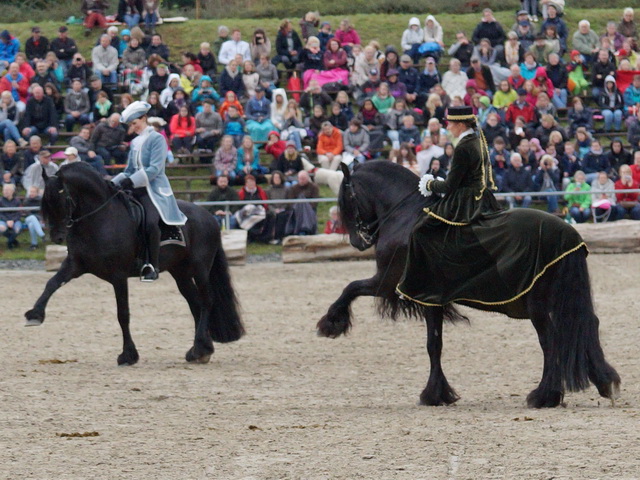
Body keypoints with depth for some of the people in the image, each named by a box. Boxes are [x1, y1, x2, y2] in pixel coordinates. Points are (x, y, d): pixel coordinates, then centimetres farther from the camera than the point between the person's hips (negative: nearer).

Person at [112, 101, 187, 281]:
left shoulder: (157, 139, -4)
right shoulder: (135, 143, 19)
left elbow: (155, 169, -14)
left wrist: (131, 181, -21)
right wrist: (114, 183, 4)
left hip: (155, 190, -8)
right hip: (136, 190, 8)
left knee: (151, 222, -31)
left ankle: (152, 265, -25)